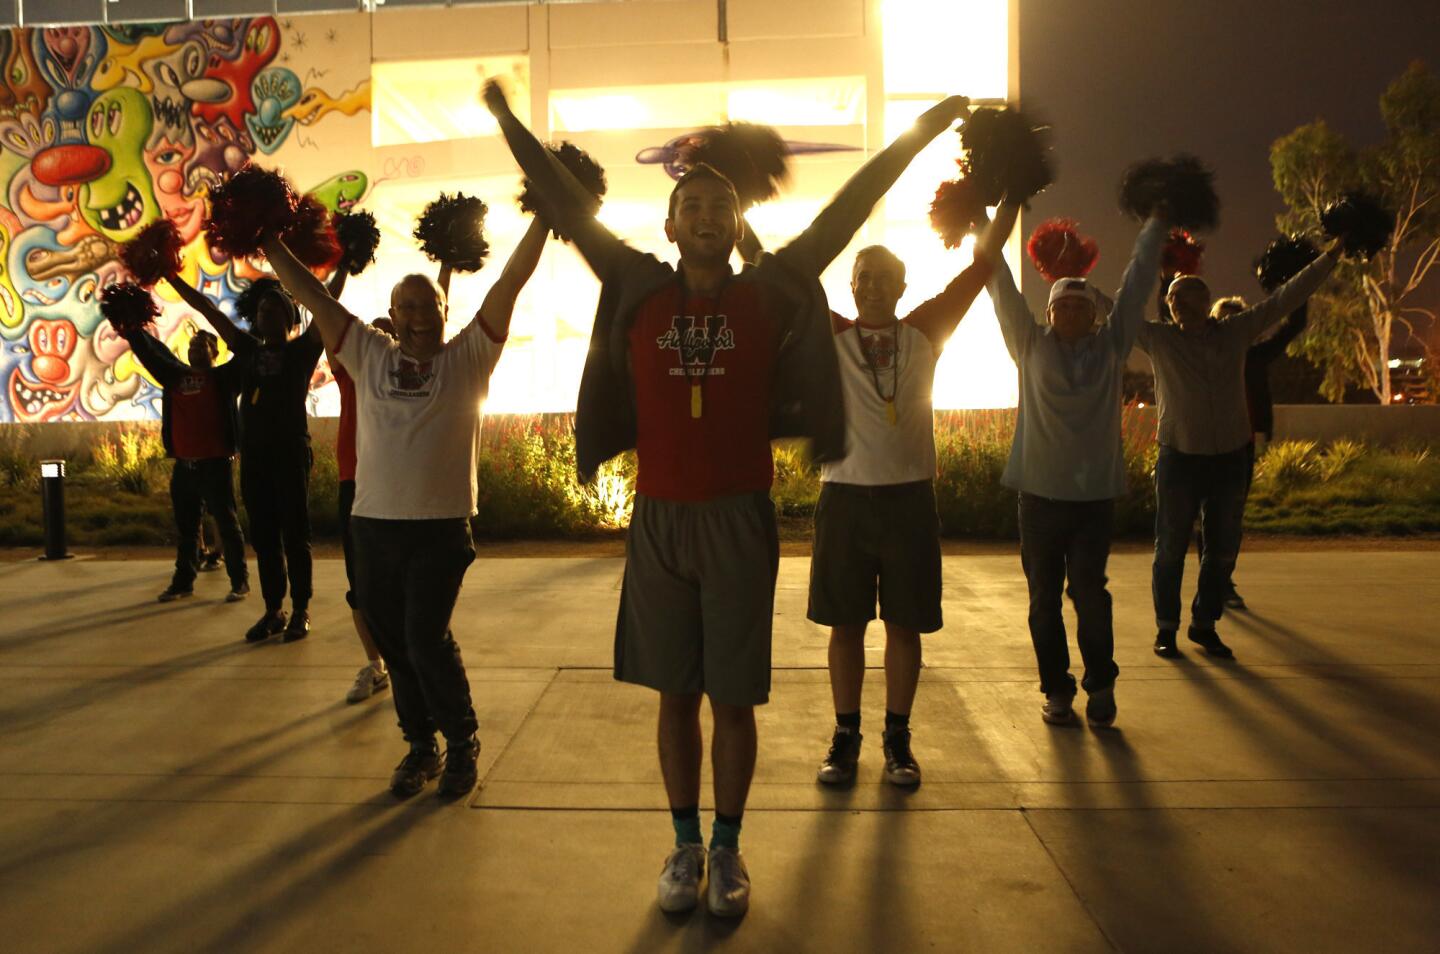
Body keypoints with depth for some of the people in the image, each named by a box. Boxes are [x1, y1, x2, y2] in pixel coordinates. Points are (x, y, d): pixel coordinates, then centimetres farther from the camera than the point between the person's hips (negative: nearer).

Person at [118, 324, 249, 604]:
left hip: (216, 464, -5)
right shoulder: (174, 375, 13)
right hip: (183, 466, 5)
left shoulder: (223, 377, 1)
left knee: (227, 524, 0)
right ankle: (183, 581, 22)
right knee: (185, 528, 12)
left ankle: (240, 581, 7)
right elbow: (148, 351, 15)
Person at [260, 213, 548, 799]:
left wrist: (542, 218, -7)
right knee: (394, 644, 11)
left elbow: (510, 284, -4)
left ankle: (461, 744, 14)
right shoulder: (369, 355, 10)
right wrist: (267, 244, 13)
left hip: (441, 528, -4)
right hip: (373, 525, 4)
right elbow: (311, 296, 13)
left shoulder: (468, 356, 1)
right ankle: (420, 746, 29)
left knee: (426, 641, -8)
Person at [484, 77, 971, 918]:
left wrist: (923, 130, 6)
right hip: (658, 521, 1)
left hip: (740, 522, -1)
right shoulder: (639, 290, 4)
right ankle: (685, 844, 28)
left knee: (733, 697, 7)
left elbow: (849, 208, 3)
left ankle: (728, 848, 26)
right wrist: (510, 122, 15)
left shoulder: (771, 294, 1)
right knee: (675, 694, 12)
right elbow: (570, 204, 10)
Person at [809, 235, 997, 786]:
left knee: (905, 623, 7)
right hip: (845, 497, 0)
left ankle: (897, 737, 21)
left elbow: (982, 267, 6)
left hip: (910, 497, 1)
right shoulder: (831, 336, 4)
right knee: (845, 623, 7)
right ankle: (846, 736, 19)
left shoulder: (924, 333, 6)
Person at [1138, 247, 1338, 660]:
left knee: (1223, 550, 10)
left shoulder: (1235, 332, 5)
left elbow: (1286, 297, 9)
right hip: (1180, 459, -3)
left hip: (1231, 458, 3)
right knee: (1171, 549, 3)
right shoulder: (1159, 338, -2)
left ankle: (1204, 625, 25)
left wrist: (1330, 257, 7)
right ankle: (1166, 628, 15)